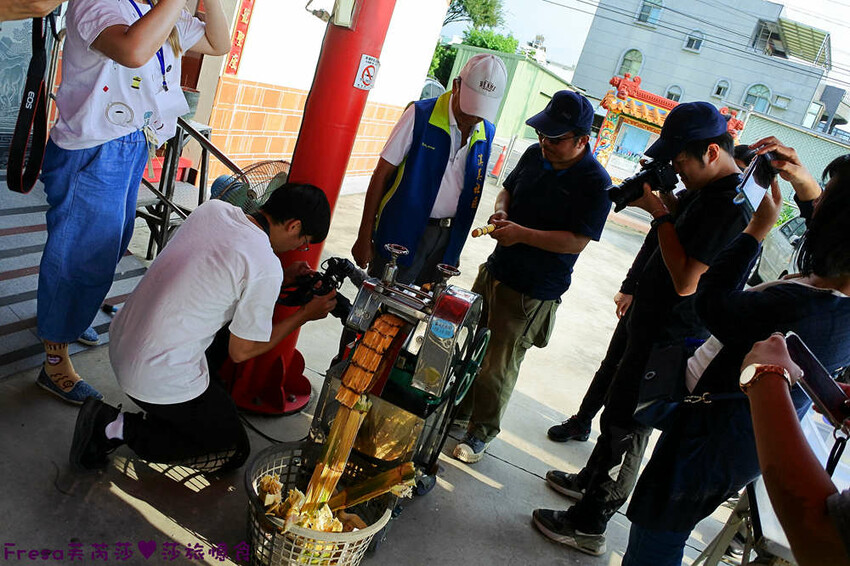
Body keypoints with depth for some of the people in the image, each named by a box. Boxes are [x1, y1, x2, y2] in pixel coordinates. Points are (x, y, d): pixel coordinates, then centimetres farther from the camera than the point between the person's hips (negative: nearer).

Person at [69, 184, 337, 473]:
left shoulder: (213, 208, -2)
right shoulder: (267, 269, -23)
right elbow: (242, 352, -11)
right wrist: (305, 314, -1)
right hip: (160, 380, -8)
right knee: (234, 451, 11)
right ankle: (124, 429, 0)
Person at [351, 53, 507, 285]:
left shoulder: (486, 133, 5)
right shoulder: (420, 115, -9)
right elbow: (381, 175, -9)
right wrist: (364, 237, -10)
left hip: (445, 238, 4)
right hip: (402, 233, -4)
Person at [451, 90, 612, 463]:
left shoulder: (595, 183, -18)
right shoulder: (535, 155, 2)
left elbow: (578, 240, -21)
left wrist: (523, 234, -26)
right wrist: (500, 211, -5)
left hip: (533, 292, -7)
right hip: (496, 270, 7)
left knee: (498, 366, 3)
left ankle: (480, 433, 24)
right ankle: (459, 411, 41)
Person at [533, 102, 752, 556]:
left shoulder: (731, 206, -25)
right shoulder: (708, 190, 7)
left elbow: (686, 281, -28)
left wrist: (660, 214, -21)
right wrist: (657, 201, -3)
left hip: (672, 341, -10)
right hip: (655, 323, 10)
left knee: (627, 424, 1)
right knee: (620, 410, 23)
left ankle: (588, 525, 16)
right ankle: (591, 481, 44)